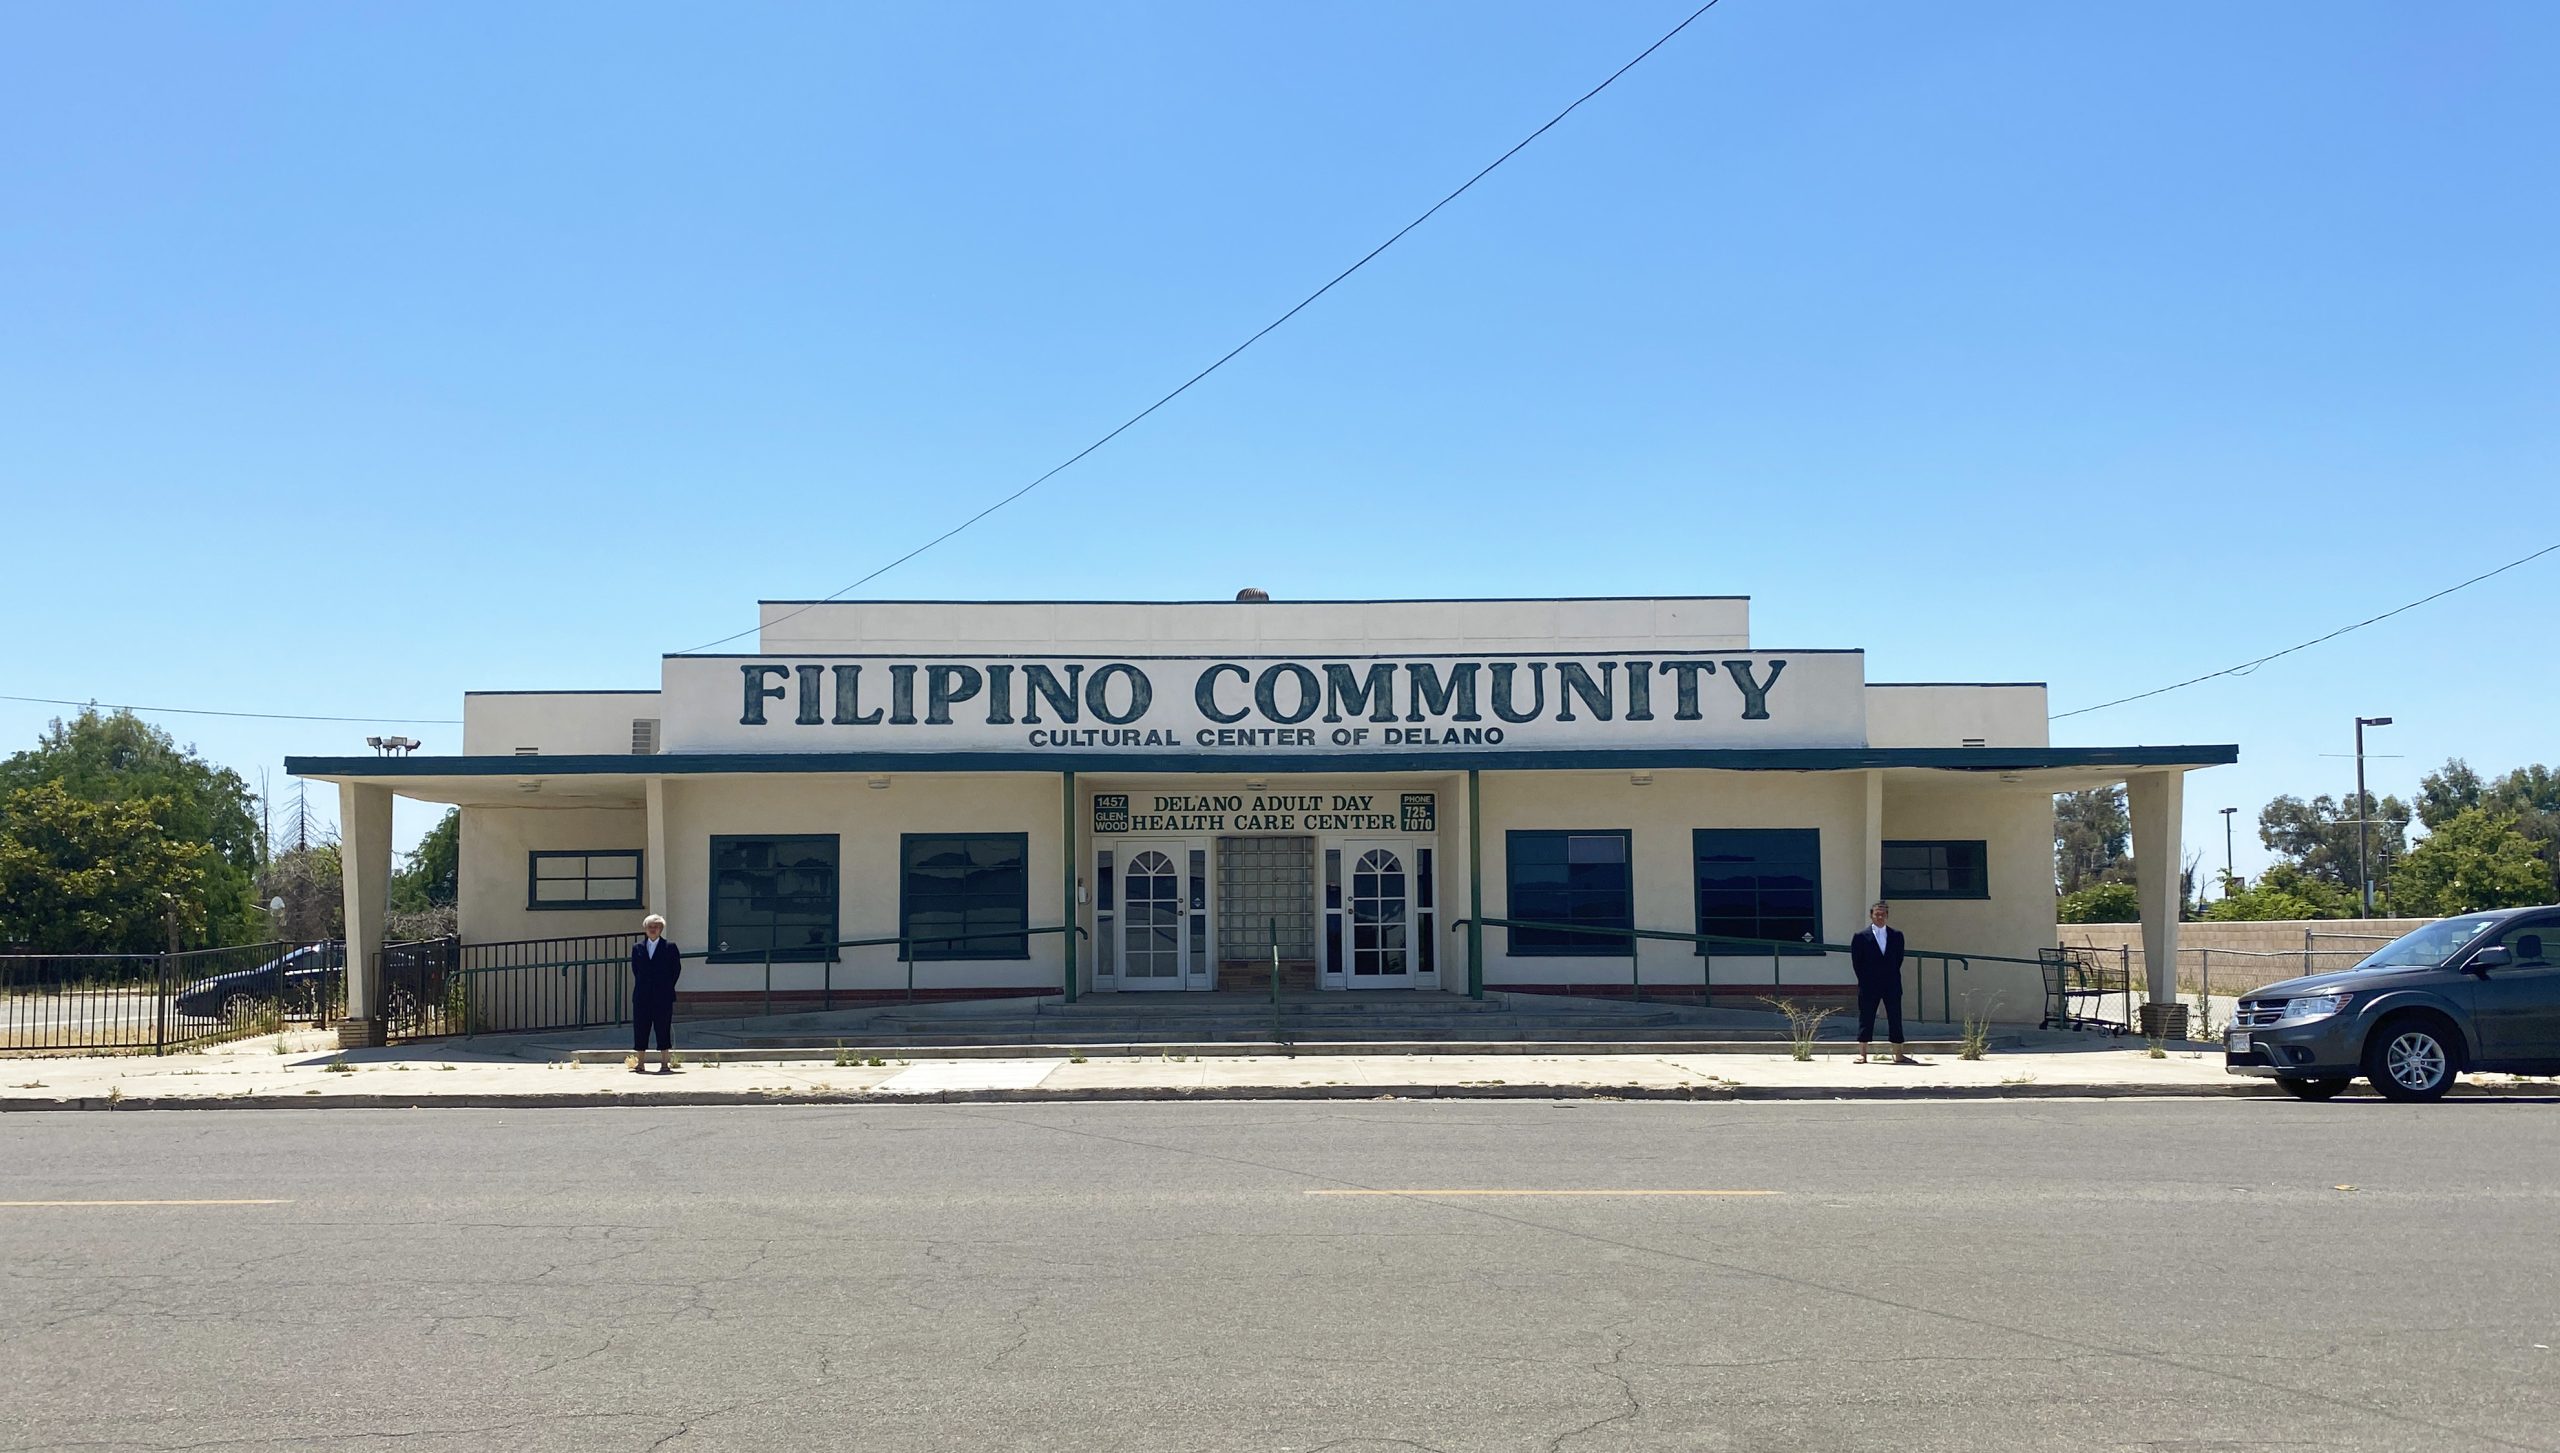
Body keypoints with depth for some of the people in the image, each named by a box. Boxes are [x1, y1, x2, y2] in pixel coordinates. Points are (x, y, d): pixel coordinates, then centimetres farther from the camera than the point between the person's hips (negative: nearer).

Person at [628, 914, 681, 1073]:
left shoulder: (670, 947, 1)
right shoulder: (637, 948, 10)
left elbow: (676, 969, 2)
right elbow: (635, 969, 13)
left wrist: (667, 988, -1)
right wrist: (642, 988, 6)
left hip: (663, 996, -3)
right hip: (642, 996, 3)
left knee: (663, 1029, -2)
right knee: (640, 1029, 4)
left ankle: (665, 1063, 2)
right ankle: (640, 1063, 12)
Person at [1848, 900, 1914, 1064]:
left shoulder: (1897, 936, 8)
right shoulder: (1861, 937, -1)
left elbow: (1899, 958, 12)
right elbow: (1856, 962, 0)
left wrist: (1893, 977, 7)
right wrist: (1864, 980, -1)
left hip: (1892, 984, 3)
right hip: (1869, 986, -3)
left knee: (1895, 1018, 3)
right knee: (1866, 1019, 1)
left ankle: (1898, 1055, 7)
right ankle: (1862, 1054, 5)